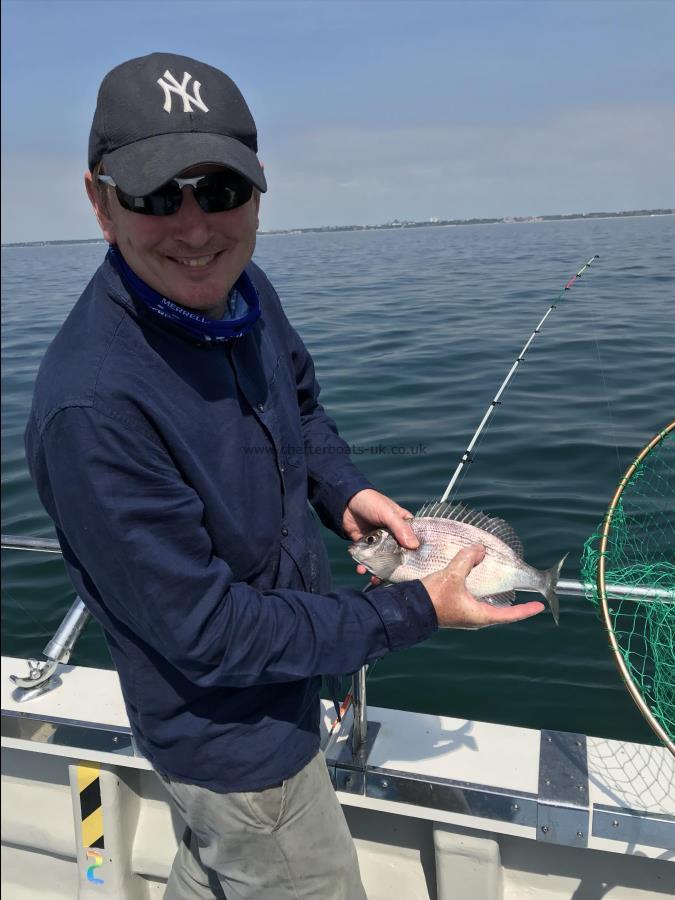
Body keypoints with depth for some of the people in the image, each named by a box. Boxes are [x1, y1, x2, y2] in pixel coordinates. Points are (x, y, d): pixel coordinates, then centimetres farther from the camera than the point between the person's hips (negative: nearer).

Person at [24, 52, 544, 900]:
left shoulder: (244, 292, -10)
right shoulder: (92, 405, -35)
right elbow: (206, 631, -28)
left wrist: (342, 489, -7)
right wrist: (411, 613, -23)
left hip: (281, 680, 8)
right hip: (232, 738, -7)